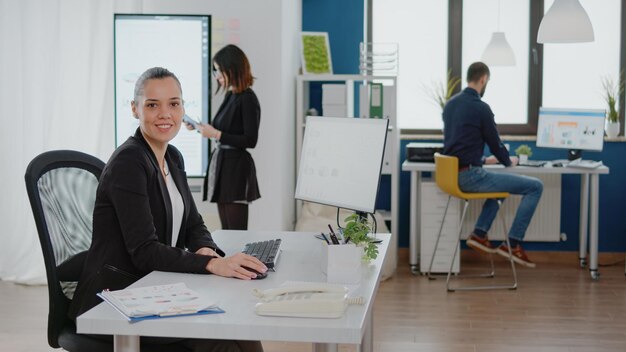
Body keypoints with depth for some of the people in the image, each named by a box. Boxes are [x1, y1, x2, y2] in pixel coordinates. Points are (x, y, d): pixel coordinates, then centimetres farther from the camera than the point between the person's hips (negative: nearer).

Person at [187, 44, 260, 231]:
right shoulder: (230, 96, 12)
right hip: (223, 165, 9)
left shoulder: (247, 99, -12)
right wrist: (200, 128, 10)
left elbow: (250, 140, -17)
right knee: (226, 230, 11)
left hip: (237, 169, -9)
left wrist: (216, 134, -18)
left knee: (237, 229, -7)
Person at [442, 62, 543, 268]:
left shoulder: (450, 104, 13)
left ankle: (479, 234, 23)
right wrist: (508, 161, 17)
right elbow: (494, 142, -4)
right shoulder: (480, 108, -13)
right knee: (535, 187, -3)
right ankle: (512, 244, -1)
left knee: (499, 180, 35)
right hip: (469, 176, -9)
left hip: (452, 174, 9)